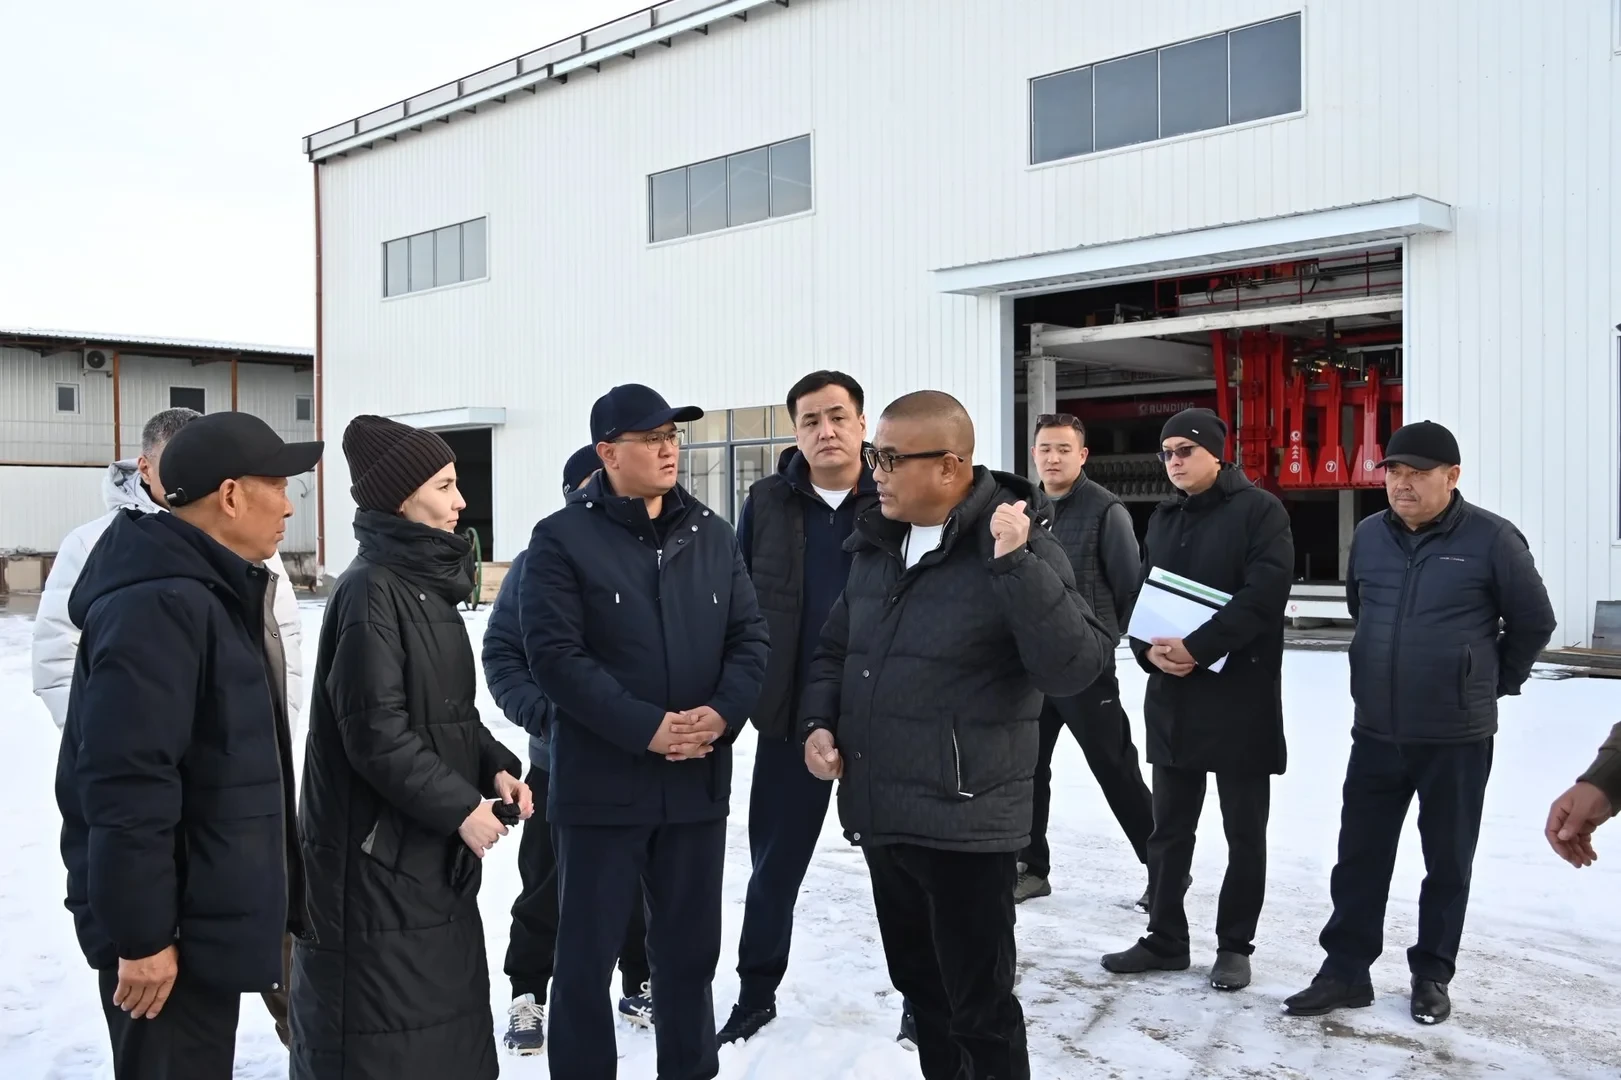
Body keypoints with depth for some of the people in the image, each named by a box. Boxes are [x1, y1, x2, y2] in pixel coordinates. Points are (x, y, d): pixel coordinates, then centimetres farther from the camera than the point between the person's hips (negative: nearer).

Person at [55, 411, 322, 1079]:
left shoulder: (214, 591, 11)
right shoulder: (157, 604, -23)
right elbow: (127, 785, -27)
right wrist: (141, 934, -23)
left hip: (205, 907, 10)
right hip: (172, 923, -10)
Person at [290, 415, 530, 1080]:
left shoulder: (430, 584, 10)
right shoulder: (371, 590, -17)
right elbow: (375, 734, -22)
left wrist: (495, 768, 1)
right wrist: (460, 807, -18)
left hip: (435, 853, 9)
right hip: (377, 855, -9)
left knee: (447, 1016, 17)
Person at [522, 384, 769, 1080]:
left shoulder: (711, 534, 9)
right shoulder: (562, 539, -6)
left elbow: (749, 638, 7)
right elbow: (555, 654, -14)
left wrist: (723, 712, -11)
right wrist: (646, 727, -20)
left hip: (699, 782, 4)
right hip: (600, 782, -4)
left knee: (690, 949, 17)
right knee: (587, 954, 7)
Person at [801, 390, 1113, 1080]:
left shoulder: (1017, 549, -12)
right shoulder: (877, 545, 9)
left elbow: (1075, 668, -22)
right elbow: (834, 649, 19)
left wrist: (1015, 565, -29)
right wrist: (819, 720, 2)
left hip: (965, 825, -7)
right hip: (880, 817, 7)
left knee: (980, 1009, 6)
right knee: (922, 991, 21)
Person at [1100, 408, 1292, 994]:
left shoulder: (1259, 510, -5)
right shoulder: (1163, 518, 14)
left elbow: (1264, 594, -17)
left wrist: (1197, 647, -22)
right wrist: (1150, 650, -9)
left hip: (1241, 696, -6)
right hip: (1171, 698, 6)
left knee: (1244, 834, 8)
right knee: (1168, 828, 13)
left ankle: (1234, 945, 21)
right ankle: (1165, 939, 25)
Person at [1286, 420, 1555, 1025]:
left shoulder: (1490, 538, -10)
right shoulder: (1368, 535, 3)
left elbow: (1534, 622, 1)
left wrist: (1497, 682, 10)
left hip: (1457, 737, -3)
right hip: (1375, 732, 4)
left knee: (1447, 863, 10)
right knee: (1359, 857, 7)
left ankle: (1432, 976, 25)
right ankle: (1345, 971, 17)